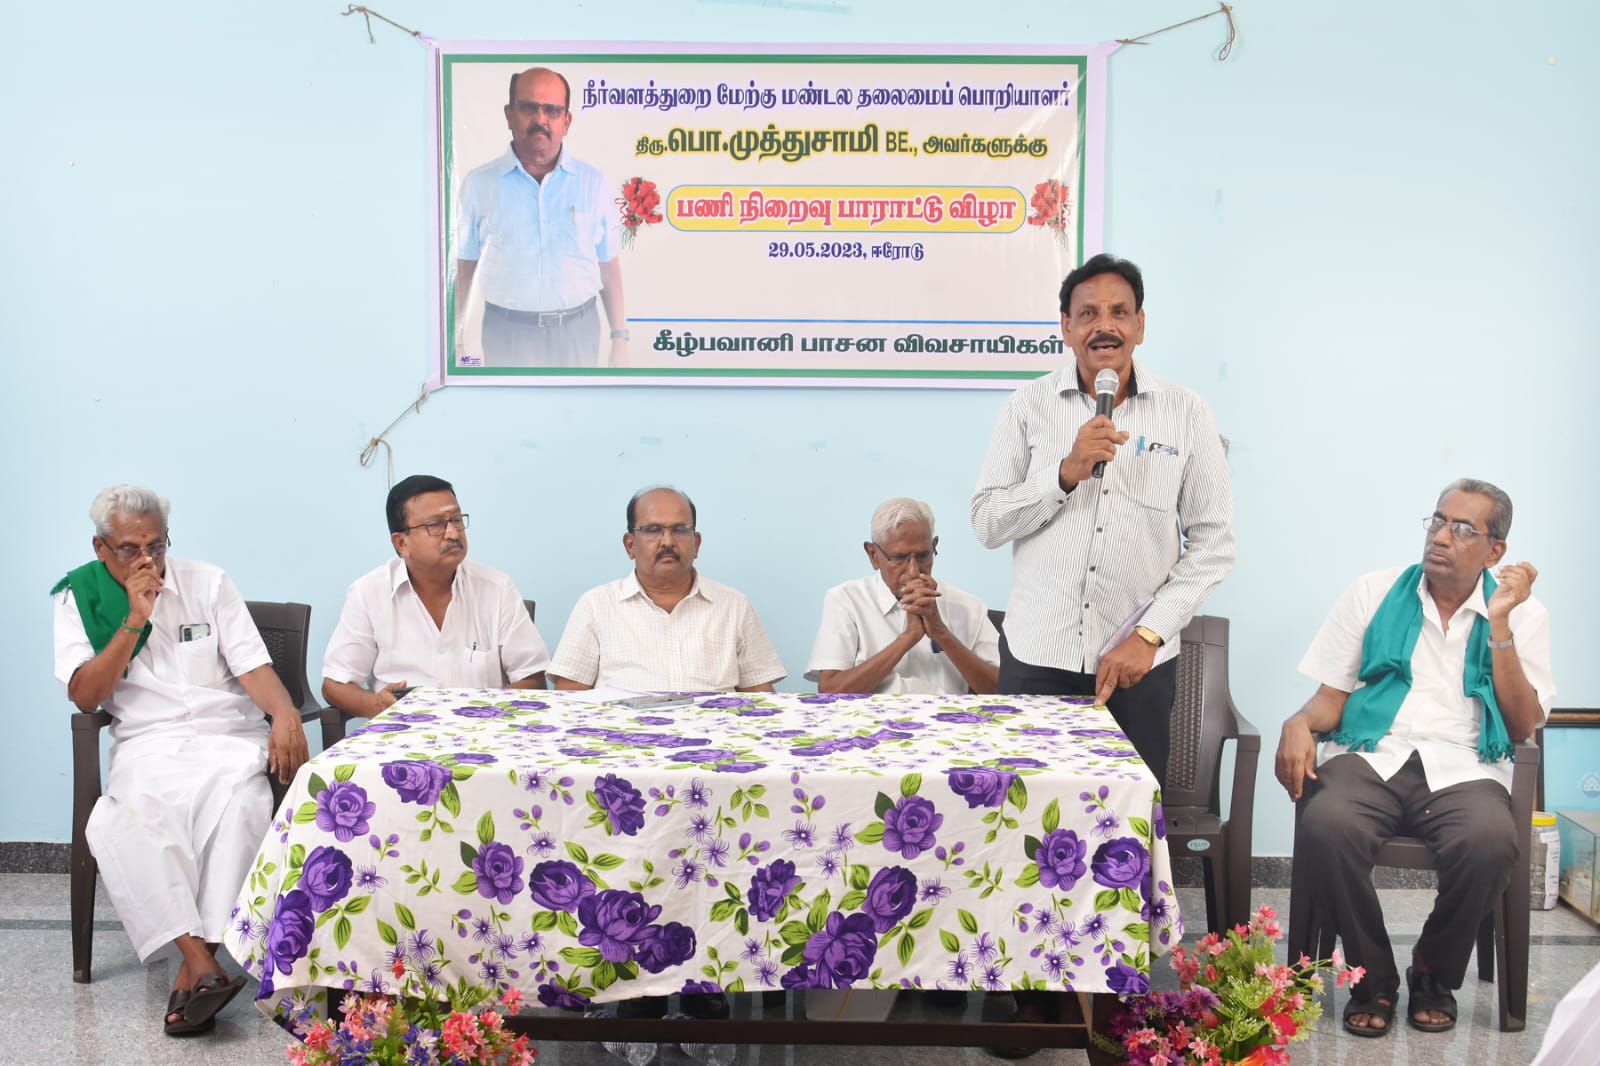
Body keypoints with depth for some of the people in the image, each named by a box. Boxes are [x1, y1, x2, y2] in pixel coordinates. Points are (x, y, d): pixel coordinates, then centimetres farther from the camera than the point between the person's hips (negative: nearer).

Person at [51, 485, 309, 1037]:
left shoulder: (207, 582, 10)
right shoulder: (80, 599, 10)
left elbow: (252, 665, 4)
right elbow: (85, 696, 0)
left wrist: (285, 714, -17)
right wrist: (134, 620, -8)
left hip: (229, 734, 0)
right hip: (148, 744, 0)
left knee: (239, 800, -35)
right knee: (126, 817, -35)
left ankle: (195, 965, -32)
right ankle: (202, 964, -38)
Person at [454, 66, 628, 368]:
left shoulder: (594, 183, 1)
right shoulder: (478, 184, -1)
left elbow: (608, 265, 5)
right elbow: (463, 265, 4)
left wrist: (620, 336, 4)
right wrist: (455, 338, 4)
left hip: (578, 330, 1)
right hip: (507, 331, -1)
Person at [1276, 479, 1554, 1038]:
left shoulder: (1523, 614, 10)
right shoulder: (1375, 593, 11)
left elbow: (1523, 726, 1)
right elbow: (1331, 698, 11)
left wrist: (1499, 624, -6)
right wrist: (1299, 724, -13)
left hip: (1462, 767, 0)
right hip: (1371, 757, 1)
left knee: (1490, 840, -36)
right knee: (1324, 824, -35)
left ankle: (1434, 973, -5)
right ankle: (1374, 977, -10)